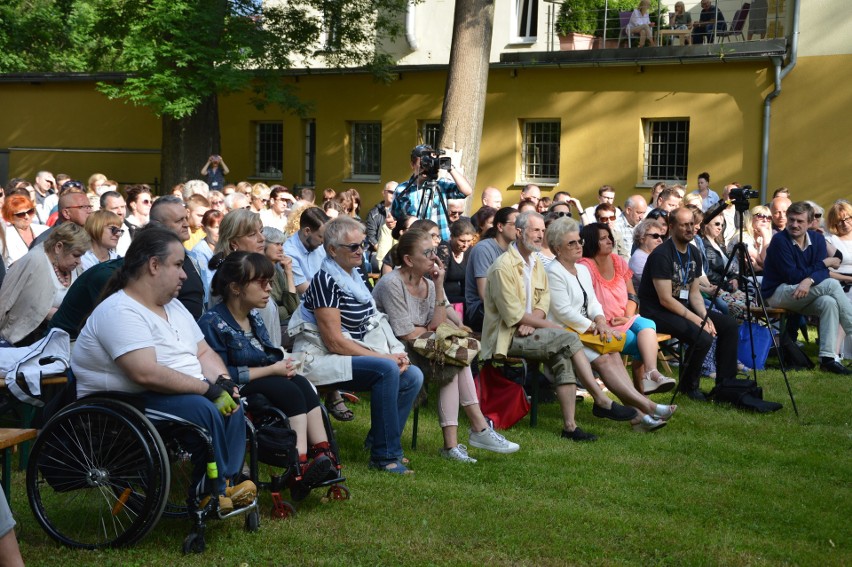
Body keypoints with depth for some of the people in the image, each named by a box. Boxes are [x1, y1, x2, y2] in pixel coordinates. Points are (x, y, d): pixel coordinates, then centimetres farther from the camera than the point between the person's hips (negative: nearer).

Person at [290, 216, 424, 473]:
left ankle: (378, 442, 6)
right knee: (387, 370, -29)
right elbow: (334, 341, -20)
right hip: (326, 360, -9)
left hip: (358, 355, 9)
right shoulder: (326, 281, -15)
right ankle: (385, 456, -20)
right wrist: (383, 356, -19)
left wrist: (396, 352, -4)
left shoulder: (355, 275, 11)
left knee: (413, 376, -8)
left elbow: (371, 324, 14)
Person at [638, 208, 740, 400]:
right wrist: (697, 321, -21)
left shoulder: (694, 253, 8)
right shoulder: (661, 254, -19)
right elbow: (665, 299, -22)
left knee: (729, 325, -1)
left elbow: (694, 293, 10)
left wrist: (706, 317, -8)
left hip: (683, 308, 9)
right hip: (657, 312, -9)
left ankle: (725, 383, 8)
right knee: (702, 337, -28)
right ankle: (689, 385, -3)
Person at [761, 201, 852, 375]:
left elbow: (823, 272, -5)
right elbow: (792, 276, -16)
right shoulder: (779, 240, -12)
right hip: (777, 294, -6)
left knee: (829, 302, -27)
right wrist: (825, 263, -8)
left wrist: (809, 280, -29)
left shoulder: (817, 239, 6)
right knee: (832, 284, -22)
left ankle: (828, 358, -26)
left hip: (803, 295, 6)